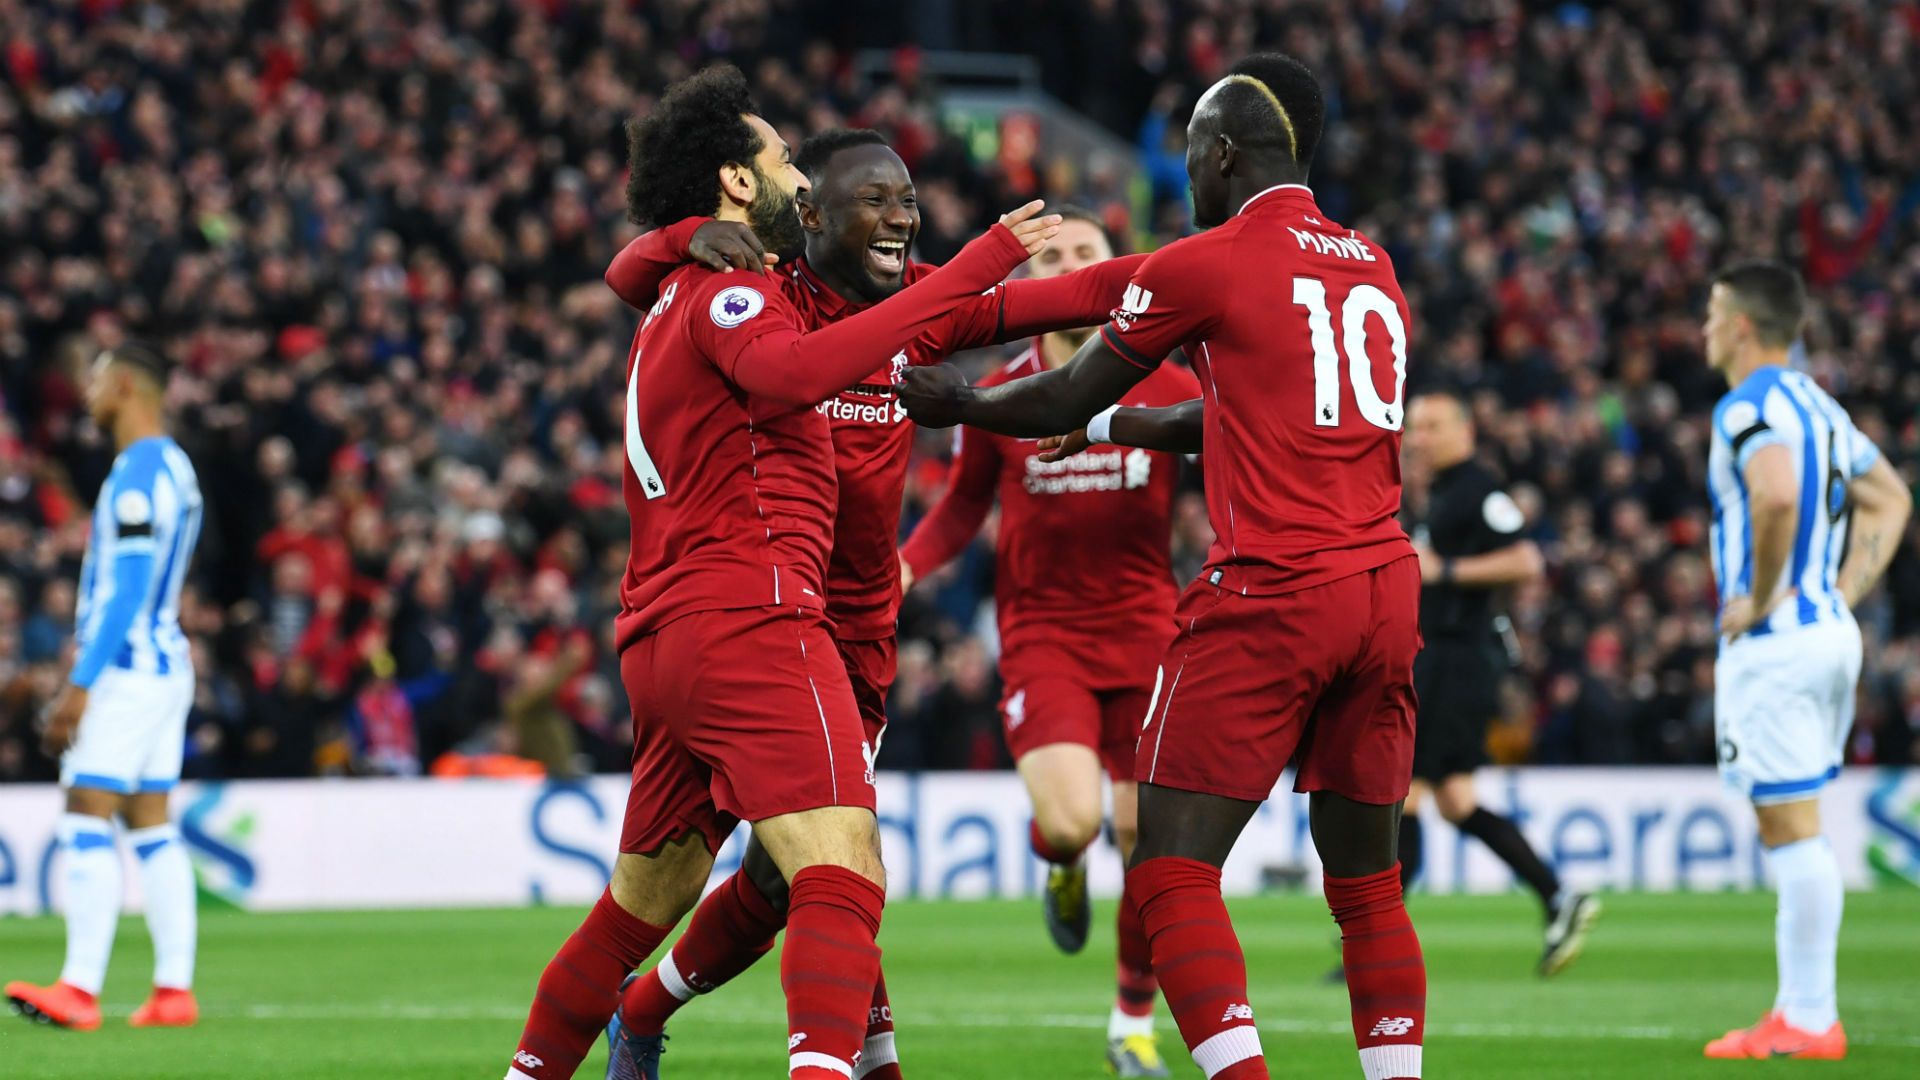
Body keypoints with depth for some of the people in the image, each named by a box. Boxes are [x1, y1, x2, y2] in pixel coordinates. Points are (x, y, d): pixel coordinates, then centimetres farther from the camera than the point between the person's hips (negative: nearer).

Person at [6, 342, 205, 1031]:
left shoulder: (136, 477, -15)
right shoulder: (175, 468, 16)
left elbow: (126, 591, -21)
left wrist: (80, 684, -20)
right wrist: (84, 657, 25)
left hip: (126, 670, -10)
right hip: (167, 665, 10)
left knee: (86, 824, -11)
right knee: (152, 830, 8)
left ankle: (81, 988, -16)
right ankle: (174, 988, 6)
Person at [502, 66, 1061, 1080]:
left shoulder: (671, 303, 24)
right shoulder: (726, 293, -6)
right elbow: (792, 370, -27)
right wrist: (975, 267, -31)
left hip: (658, 641, 10)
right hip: (747, 620, -10)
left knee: (641, 902, 21)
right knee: (843, 879, -22)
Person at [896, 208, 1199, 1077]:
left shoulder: (1168, 388, -1)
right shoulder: (998, 399, 0)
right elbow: (961, 508, 12)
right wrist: (904, 565, -3)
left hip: (1144, 631, 1)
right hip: (1042, 634, -1)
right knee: (1069, 822, -22)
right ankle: (1063, 869, 18)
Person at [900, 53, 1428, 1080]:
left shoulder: (1202, 266, -3)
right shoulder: (1371, 265, 15)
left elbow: (1064, 400, 9)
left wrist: (954, 403, 28)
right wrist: (1120, 427, 41)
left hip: (1267, 595, -6)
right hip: (1385, 586, 6)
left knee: (1171, 873, -4)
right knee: (1367, 885, 12)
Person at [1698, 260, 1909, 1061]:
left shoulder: (1748, 405, -13)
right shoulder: (1816, 404, 16)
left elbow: (1777, 494, -32)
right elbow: (1890, 499, 23)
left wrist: (1759, 598, -21)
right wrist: (1844, 592, 16)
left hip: (1774, 640, -9)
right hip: (1830, 633, 9)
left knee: (1790, 829, -7)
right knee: (1792, 832, 14)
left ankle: (1810, 1022, -6)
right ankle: (1800, 1009, 15)